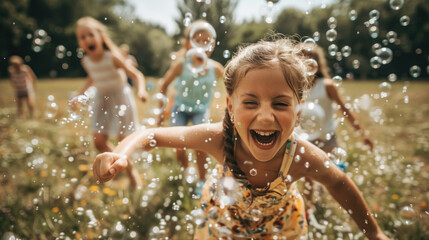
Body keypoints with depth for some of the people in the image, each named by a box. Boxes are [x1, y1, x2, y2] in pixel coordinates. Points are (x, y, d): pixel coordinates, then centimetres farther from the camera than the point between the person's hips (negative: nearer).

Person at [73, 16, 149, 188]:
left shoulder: (112, 58, -21)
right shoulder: (86, 62, -5)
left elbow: (136, 74, -22)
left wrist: (141, 90, -40)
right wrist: (80, 93, 11)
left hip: (120, 98, -5)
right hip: (101, 100, 5)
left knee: (123, 139, 2)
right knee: (99, 141, 2)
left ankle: (130, 169, 28)